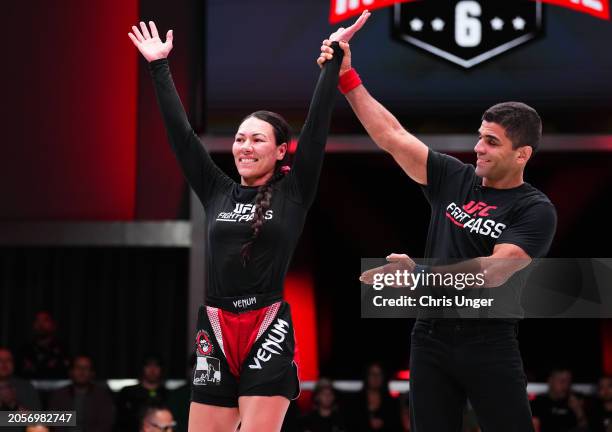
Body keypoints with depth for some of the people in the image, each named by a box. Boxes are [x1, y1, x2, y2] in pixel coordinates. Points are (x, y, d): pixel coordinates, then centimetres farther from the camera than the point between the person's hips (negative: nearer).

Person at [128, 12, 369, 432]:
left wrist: (334, 59, -5)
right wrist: (159, 66, 12)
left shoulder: (294, 193, 3)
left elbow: (317, 126, -2)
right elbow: (181, 132, 11)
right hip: (215, 333, 4)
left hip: (269, 332, -3)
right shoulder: (217, 192, 10)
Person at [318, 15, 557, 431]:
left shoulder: (536, 210, -7)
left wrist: (421, 276, -28)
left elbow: (494, 272, -19)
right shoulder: (454, 179, 6)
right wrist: (346, 78, 0)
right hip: (431, 337, 5)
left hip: (489, 345, -4)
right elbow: (390, 135, 6)